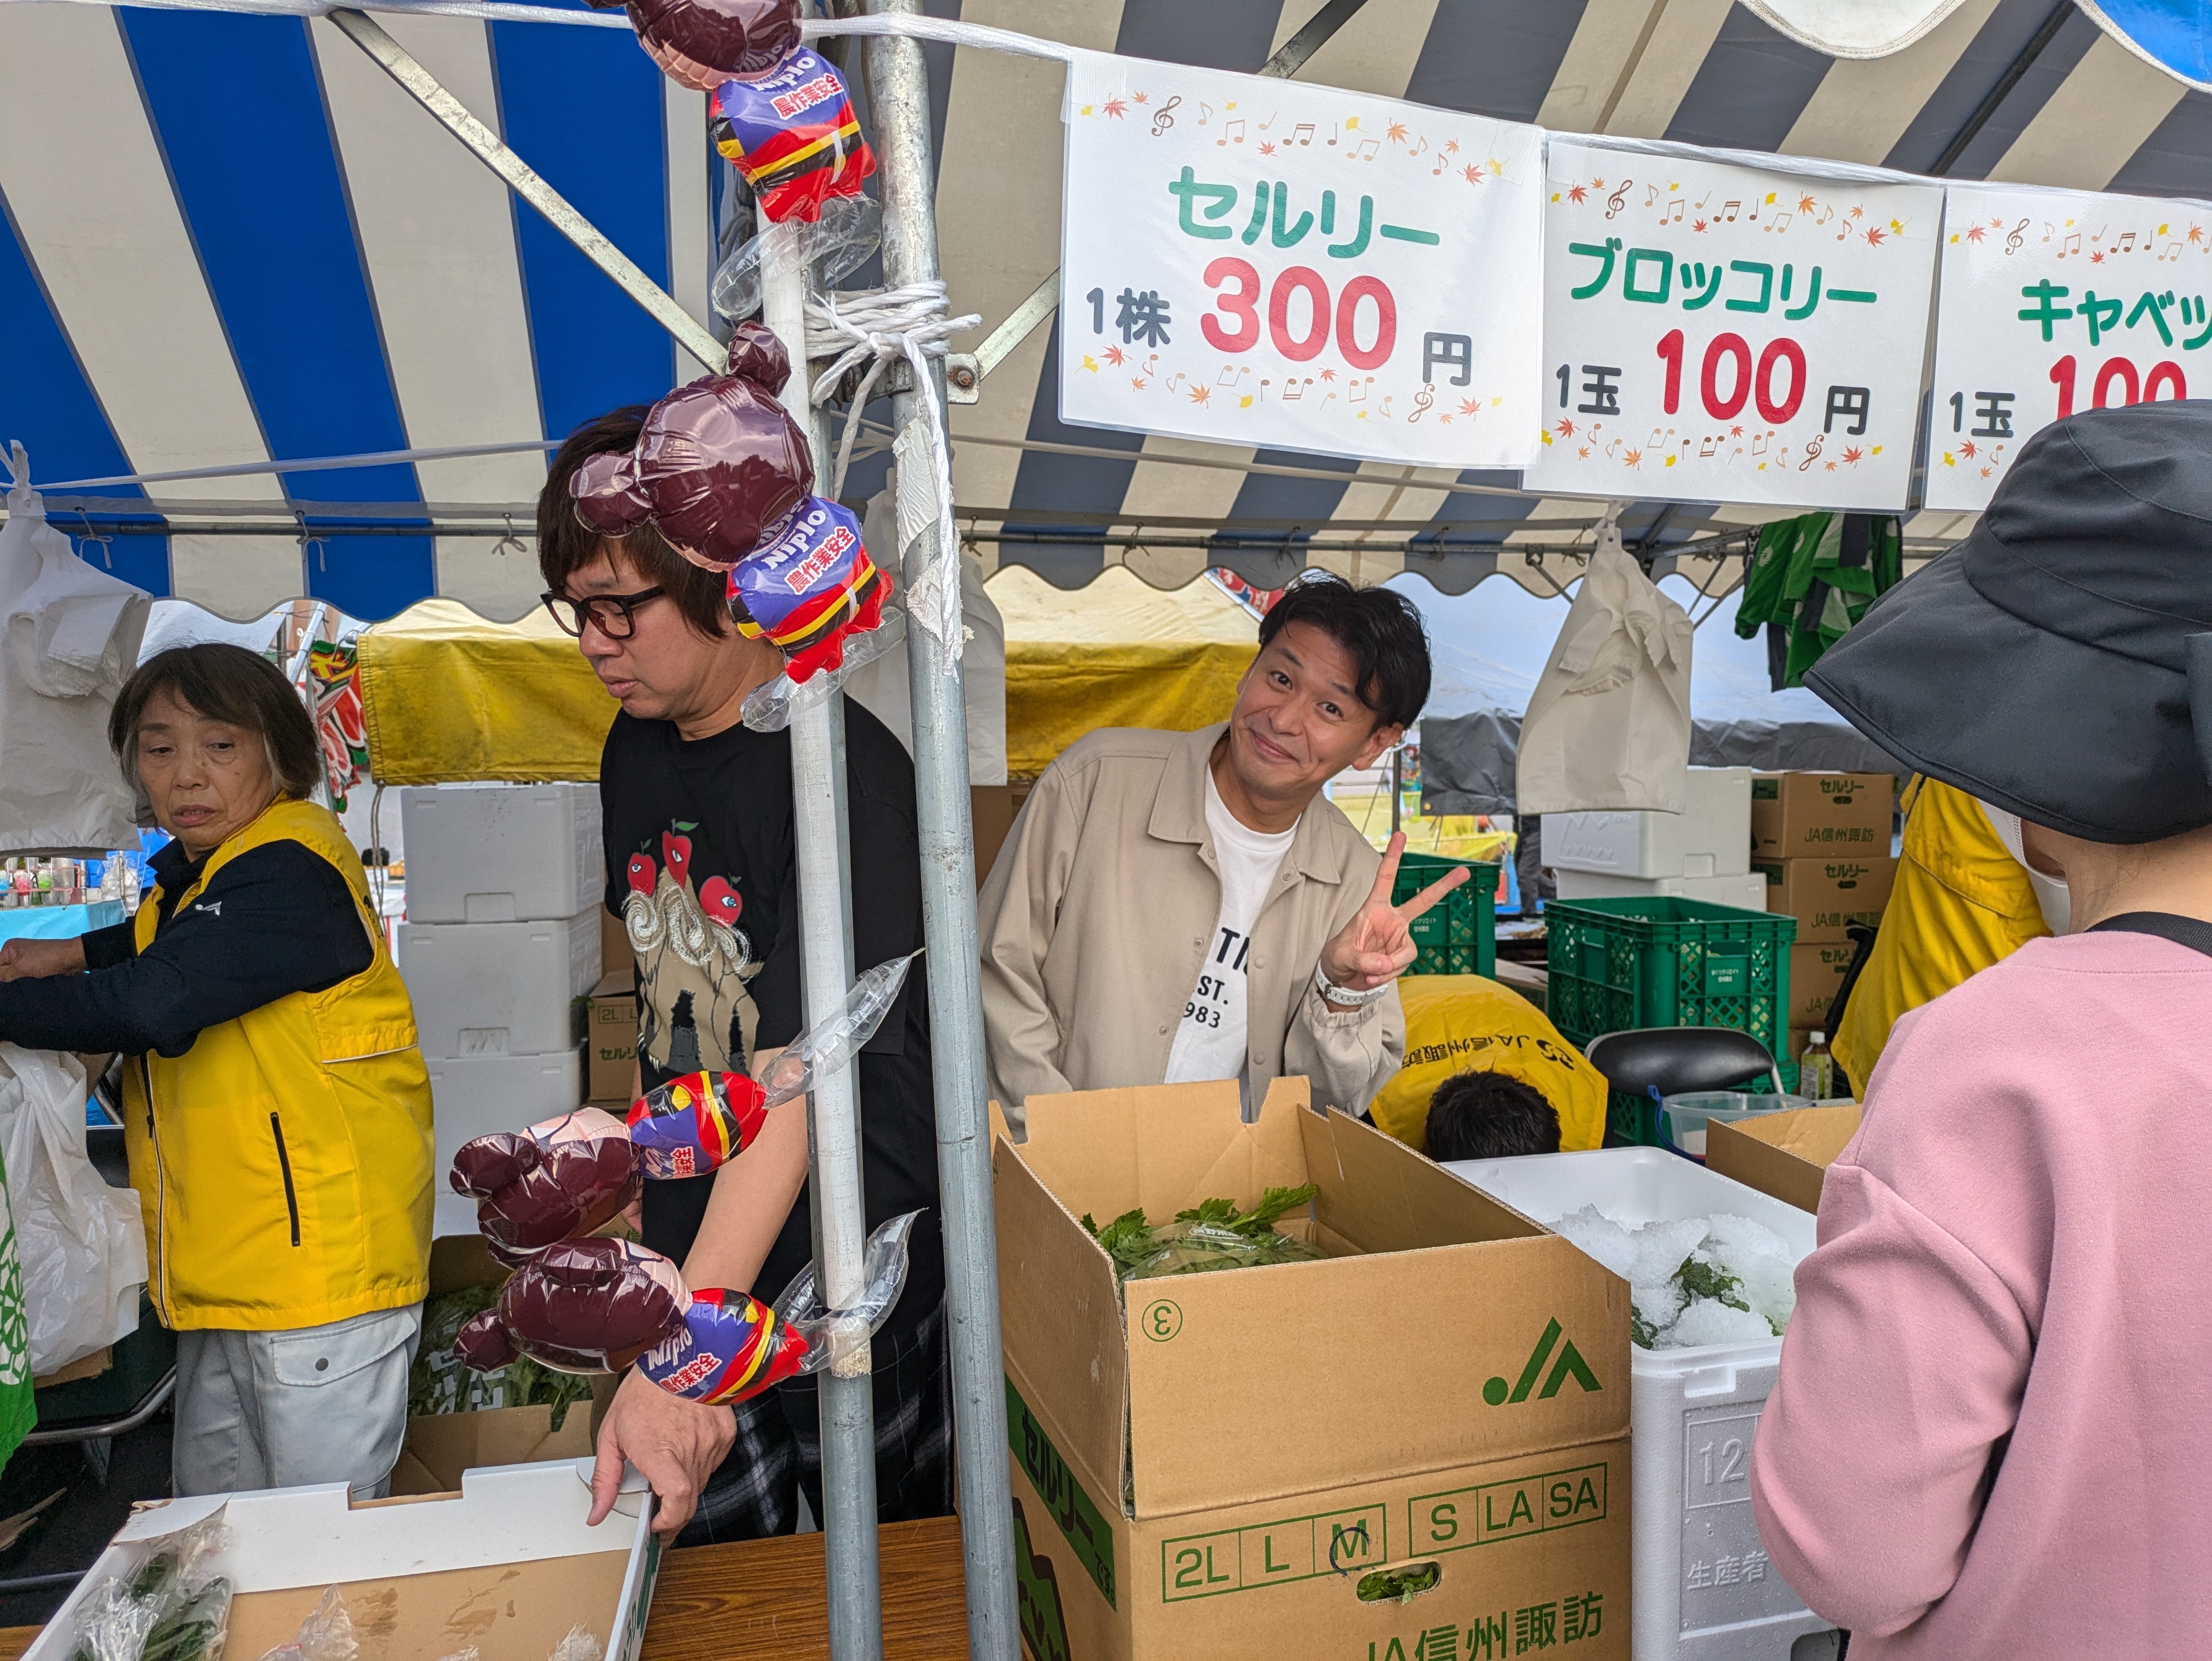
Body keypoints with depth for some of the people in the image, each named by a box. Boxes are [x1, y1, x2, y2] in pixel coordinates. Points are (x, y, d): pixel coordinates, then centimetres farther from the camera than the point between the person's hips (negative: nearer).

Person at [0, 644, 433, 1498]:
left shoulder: (288, 871, -18)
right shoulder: (193, 871, 14)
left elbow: (154, 1002, -29)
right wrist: (74, 955, 18)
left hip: (320, 1258, -10)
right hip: (224, 1266, 10)